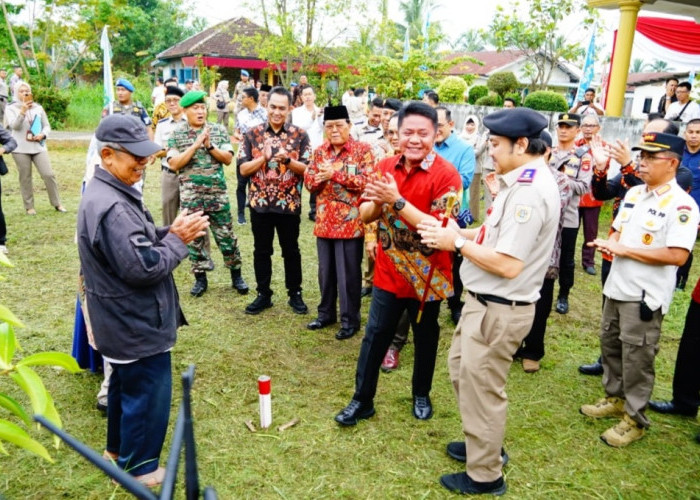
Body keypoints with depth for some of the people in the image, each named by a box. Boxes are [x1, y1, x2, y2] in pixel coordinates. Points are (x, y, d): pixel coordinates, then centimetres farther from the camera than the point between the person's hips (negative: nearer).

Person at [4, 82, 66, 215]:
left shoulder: (38, 108, 11)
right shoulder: (11, 108, 2)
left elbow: (47, 126, 12)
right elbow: (14, 125, -12)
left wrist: (42, 135, -9)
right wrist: (22, 111, -25)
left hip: (39, 147, 2)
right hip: (20, 148, -2)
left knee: (48, 174, -5)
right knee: (25, 178, 3)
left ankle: (57, 204, 4)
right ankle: (29, 207, 10)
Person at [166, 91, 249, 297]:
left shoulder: (219, 130, 3)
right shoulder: (176, 134, 1)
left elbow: (228, 159, -1)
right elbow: (173, 164, -9)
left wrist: (209, 146, -15)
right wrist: (195, 145, -16)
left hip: (217, 193, 0)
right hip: (190, 195, 0)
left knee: (226, 235, 5)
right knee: (194, 237, 8)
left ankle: (236, 275, 18)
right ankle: (200, 278, 21)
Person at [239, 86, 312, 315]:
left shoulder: (300, 135, -1)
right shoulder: (252, 135, 2)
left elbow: (308, 169, -6)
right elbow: (243, 169, -3)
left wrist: (288, 161, -22)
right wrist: (263, 157, -19)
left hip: (289, 203, -1)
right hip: (260, 203, 1)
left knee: (291, 250, 10)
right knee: (261, 251, 11)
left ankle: (295, 294, 24)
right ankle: (263, 294, 24)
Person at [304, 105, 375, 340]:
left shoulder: (363, 150, -5)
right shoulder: (319, 151, 10)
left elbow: (367, 181, -16)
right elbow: (308, 181, 7)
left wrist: (335, 173, -20)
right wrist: (320, 177, -16)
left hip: (350, 222, -5)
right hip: (324, 221, 5)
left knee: (348, 273, 3)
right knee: (326, 271, 15)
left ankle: (350, 320, 16)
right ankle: (326, 313, 31)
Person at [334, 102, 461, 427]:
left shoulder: (446, 175, -15)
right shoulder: (385, 167, 1)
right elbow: (365, 215, 3)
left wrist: (397, 201, -28)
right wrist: (377, 201, -20)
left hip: (426, 276, -3)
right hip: (388, 272, 3)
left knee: (425, 339, 15)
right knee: (374, 336, 10)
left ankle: (421, 395, 38)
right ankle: (362, 399, 26)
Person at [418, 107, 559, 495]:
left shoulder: (528, 191, -24)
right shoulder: (526, 181, 9)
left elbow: (509, 264, -28)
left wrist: (457, 242, -18)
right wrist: (456, 232, 1)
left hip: (499, 309, -10)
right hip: (486, 301, 10)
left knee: (480, 388, 6)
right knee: (461, 368, 24)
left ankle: (484, 475, 27)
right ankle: (484, 442, 44)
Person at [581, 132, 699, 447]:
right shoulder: (634, 193, 9)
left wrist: (625, 250, -21)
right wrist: (609, 243, -5)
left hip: (646, 295, -8)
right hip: (617, 286, 8)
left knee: (636, 358, 3)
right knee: (610, 345, 20)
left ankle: (635, 420, 20)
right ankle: (615, 399, 39)